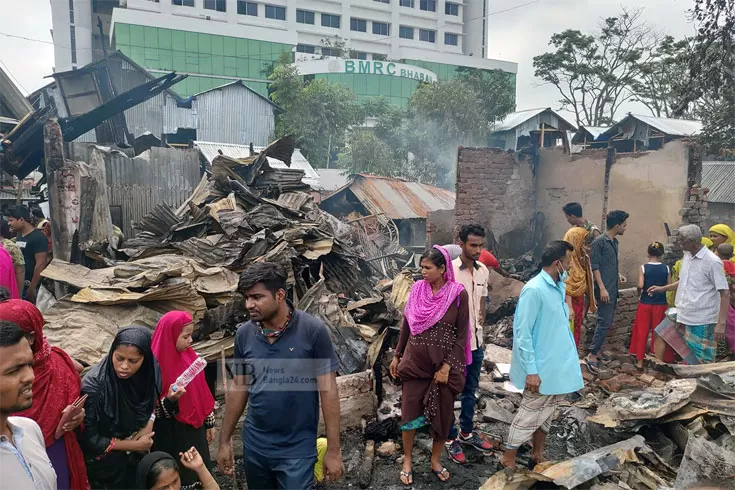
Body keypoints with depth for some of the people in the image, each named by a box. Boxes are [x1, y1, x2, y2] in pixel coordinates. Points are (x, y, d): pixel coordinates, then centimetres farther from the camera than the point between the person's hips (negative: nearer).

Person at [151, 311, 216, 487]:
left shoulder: (190, 357, 0)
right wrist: (169, 400, -34)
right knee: (176, 480, 7)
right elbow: (152, 411, -15)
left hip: (195, 430, 6)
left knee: (200, 475, 15)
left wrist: (209, 423, 13)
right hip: (170, 437, -5)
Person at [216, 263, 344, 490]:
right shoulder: (244, 334, -4)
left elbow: (328, 390, -12)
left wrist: (333, 450, -11)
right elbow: (238, 387, 7)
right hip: (254, 445, 4)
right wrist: (224, 440, 10)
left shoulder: (313, 330, -16)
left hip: (297, 449, -4)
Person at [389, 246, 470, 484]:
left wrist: (447, 366, -13)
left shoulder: (458, 294, -10)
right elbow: (406, 325, 8)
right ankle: (407, 460, 25)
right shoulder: (417, 289, -1)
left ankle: (435, 460, 31)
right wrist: (397, 356, 9)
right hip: (415, 361, 2)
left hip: (444, 363, -2)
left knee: (442, 414, 11)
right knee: (410, 412, 6)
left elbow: (462, 335, -8)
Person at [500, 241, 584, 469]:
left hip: (558, 364, 8)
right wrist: (531, 371, -22)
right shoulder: (534, 290, -22)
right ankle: (508, 459, 19)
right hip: (541, 368, -8)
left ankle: (537, 455, 35)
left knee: (546, 413, 19)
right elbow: (523, 333, -22)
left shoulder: (559, 286, 5)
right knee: (530, 414, 4)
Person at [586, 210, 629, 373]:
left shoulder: (614, 242, 13)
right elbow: (595, 266, -16)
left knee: (607, 322, 12)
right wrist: (602, 288, -20)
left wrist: (618, 274, 13)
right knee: (604, 323, -9)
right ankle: (592, 356, -4)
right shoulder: (599, 241, -13)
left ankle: (596, 352, 20)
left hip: (613, 289, 9)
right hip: (605, 290, -9)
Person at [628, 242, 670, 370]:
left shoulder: (643, 268, -10)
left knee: (642, 332, 7)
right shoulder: (666, 268, -4)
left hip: (645, 303, -1)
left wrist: (639, 292, 2)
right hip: (661, 304, 1)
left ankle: (640, 360, 10)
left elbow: (640, 285, -18)